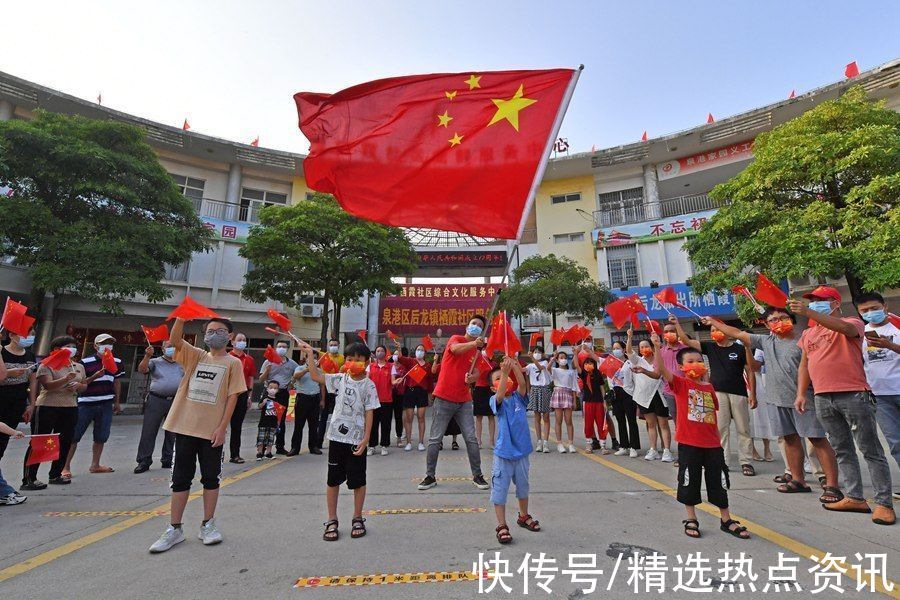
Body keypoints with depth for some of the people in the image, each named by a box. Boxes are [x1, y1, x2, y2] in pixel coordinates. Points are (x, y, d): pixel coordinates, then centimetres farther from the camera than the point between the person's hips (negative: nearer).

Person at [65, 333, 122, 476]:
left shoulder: (116, 362, 8)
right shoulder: (85, 362, -5)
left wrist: (117, 402, 18)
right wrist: (95, 376, -22)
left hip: (106, 405, 4)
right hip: (86, 404, -4)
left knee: (101, 437, 10)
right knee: (74, 436, 1)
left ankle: (95, 465, 23)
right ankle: (66, 467, 12)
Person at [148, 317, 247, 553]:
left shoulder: (233, 363, -2)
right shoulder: (196, 356, 9)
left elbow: (232, 397, -6)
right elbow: (174, 339, -7)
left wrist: (222, 428, -11)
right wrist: (182, 316, -20)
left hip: (212, 431, -3)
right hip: (185, 427, 3)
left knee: (210, 478, 9)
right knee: (180, 478, 11)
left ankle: (208, 525, 24)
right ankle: (174, 529, 23)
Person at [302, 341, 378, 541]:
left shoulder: (369, 386, -8)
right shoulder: (340, 379, 3)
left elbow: (369, 414, -8)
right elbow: (316, 376, 5)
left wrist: (365, 439, -12)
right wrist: (310, 355, -1)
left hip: (357, 440, -3)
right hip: (336, 436, 3)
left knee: (358, 481, 10)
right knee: (333, 479, 11)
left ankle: (357, 519, 28)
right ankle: (332, 521, 26)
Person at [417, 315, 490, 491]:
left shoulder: (477, 351, 11)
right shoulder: (456, 338, -3)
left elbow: (476, 373, 6)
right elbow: (456, 348, -27)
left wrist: (472, 378, -17)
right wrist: (474, 343, -44)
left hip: (464, 400, 4)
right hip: (444, 398, -4)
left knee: (471, 439, 3)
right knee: (435, 439, 4)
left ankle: (477, 476, 17)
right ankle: (430, 476, 17)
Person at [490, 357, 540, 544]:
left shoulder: (518, 397, -1)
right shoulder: (495, 401, -9)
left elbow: (523, 384, -20)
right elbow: (500, 396, -32)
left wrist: (514, 366, -35)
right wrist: (505, 372, -42)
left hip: (521, 452, 4)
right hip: (503, 453, -4)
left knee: (523, 487, 22)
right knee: (500, 490, 4)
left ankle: (524, 516, 44)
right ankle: (501, 526, 19)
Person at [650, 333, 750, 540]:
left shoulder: (709, 387, 6)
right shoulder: (680, 383, -7)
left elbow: (713, 414, 16)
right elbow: (660, 369, -24)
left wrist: (719, 438, 17)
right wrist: (657, 347, -35)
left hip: (712, 443, 4)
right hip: (689, 443, -4)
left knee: (719, 482, 14)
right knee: (689, 481, 7)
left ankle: (726, 521, 31)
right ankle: (691, 520, 23)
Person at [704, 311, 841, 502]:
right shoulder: (766, 341, 10)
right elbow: (737, 334, 16)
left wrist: (801, 393, -18)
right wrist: (713, 322, 20)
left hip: (803, 398, -5)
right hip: (777, 399, 5)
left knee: (818, 439, -3)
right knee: (790, 438, 13)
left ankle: (832, 485, 3)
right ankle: (798, 480, 24)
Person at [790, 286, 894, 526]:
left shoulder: (852, 323, 0)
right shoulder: (808, 334, 16)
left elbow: (845, 328, -26)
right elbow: (804, 365, 18)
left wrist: (808, 313, -36)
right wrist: (801, 394, 11)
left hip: (853, 395, -6)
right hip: (823, 398, 6)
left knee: (871, 450, 1)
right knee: (842, 450, 10)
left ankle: (884, 503, 8)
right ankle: (855, 498, 18)